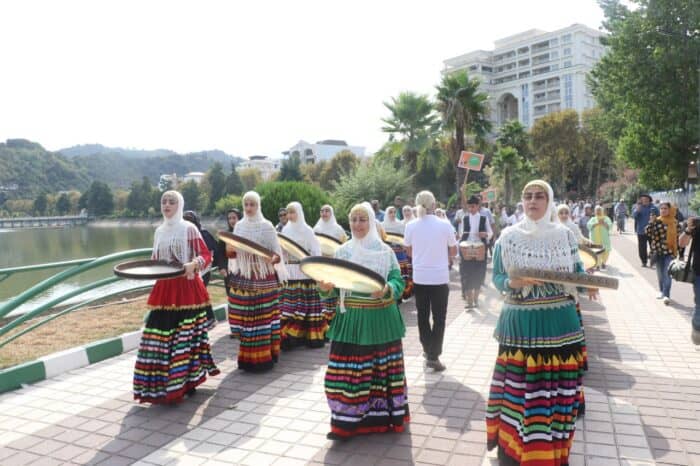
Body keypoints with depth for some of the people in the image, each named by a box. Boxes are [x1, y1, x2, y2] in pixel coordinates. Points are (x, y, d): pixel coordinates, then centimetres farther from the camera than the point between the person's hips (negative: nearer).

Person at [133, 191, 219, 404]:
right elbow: (155, 261, 19)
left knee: (186, 335, -2)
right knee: (161, 336, 4)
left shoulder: (189, 228, -3)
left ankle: (187, 382, 10)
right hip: (163, 289, 5)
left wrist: (193, 264, -25)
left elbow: (206, 255, -7)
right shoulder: (159, 231, 14)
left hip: (187, 288, -5)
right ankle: (163, 383, 17)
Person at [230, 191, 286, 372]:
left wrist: (272, 260, -27)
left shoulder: (266, 226, -5)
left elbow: (277, 253, -6)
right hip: (243, 277, 4)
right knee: (244, 318, 5)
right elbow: (233, 252, 14)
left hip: (263, 278, -4)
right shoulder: (239, 226, 9)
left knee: (262, 317, -3)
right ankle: (246, 356, 17)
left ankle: (262, 357, 6)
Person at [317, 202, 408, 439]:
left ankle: (384, 415, 28)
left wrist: (387, 290, -26)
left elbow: (398, 281, -5)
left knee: (383, 369, 9)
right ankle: (347, 421, 15)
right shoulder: (342, 252, 4)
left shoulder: (385, 251, 0)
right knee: (347, 371, 1)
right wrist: (326, 288, -20)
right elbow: (335, 288, 2)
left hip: (380, 320, 0)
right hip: (351, 320, 1)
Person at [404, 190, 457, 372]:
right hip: (440, 277, -2)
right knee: (439, 318, 6)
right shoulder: (445, 225, -10)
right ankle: (433, 356, 2)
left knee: (423, 316, 16)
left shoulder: (411, 226, -5)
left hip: (419, 277, 2)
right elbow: (453, 251, 1)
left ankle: (428, 350, 27)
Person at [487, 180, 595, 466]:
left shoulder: (564, 235, 4)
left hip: (559, 321, 2)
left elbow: (577, 271, 10)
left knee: (558, 386, 9)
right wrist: (514, 283, -20)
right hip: (520, 322, -2)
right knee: (520, 385, 3)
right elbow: (497, 277, 0)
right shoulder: (509, 236, -1)